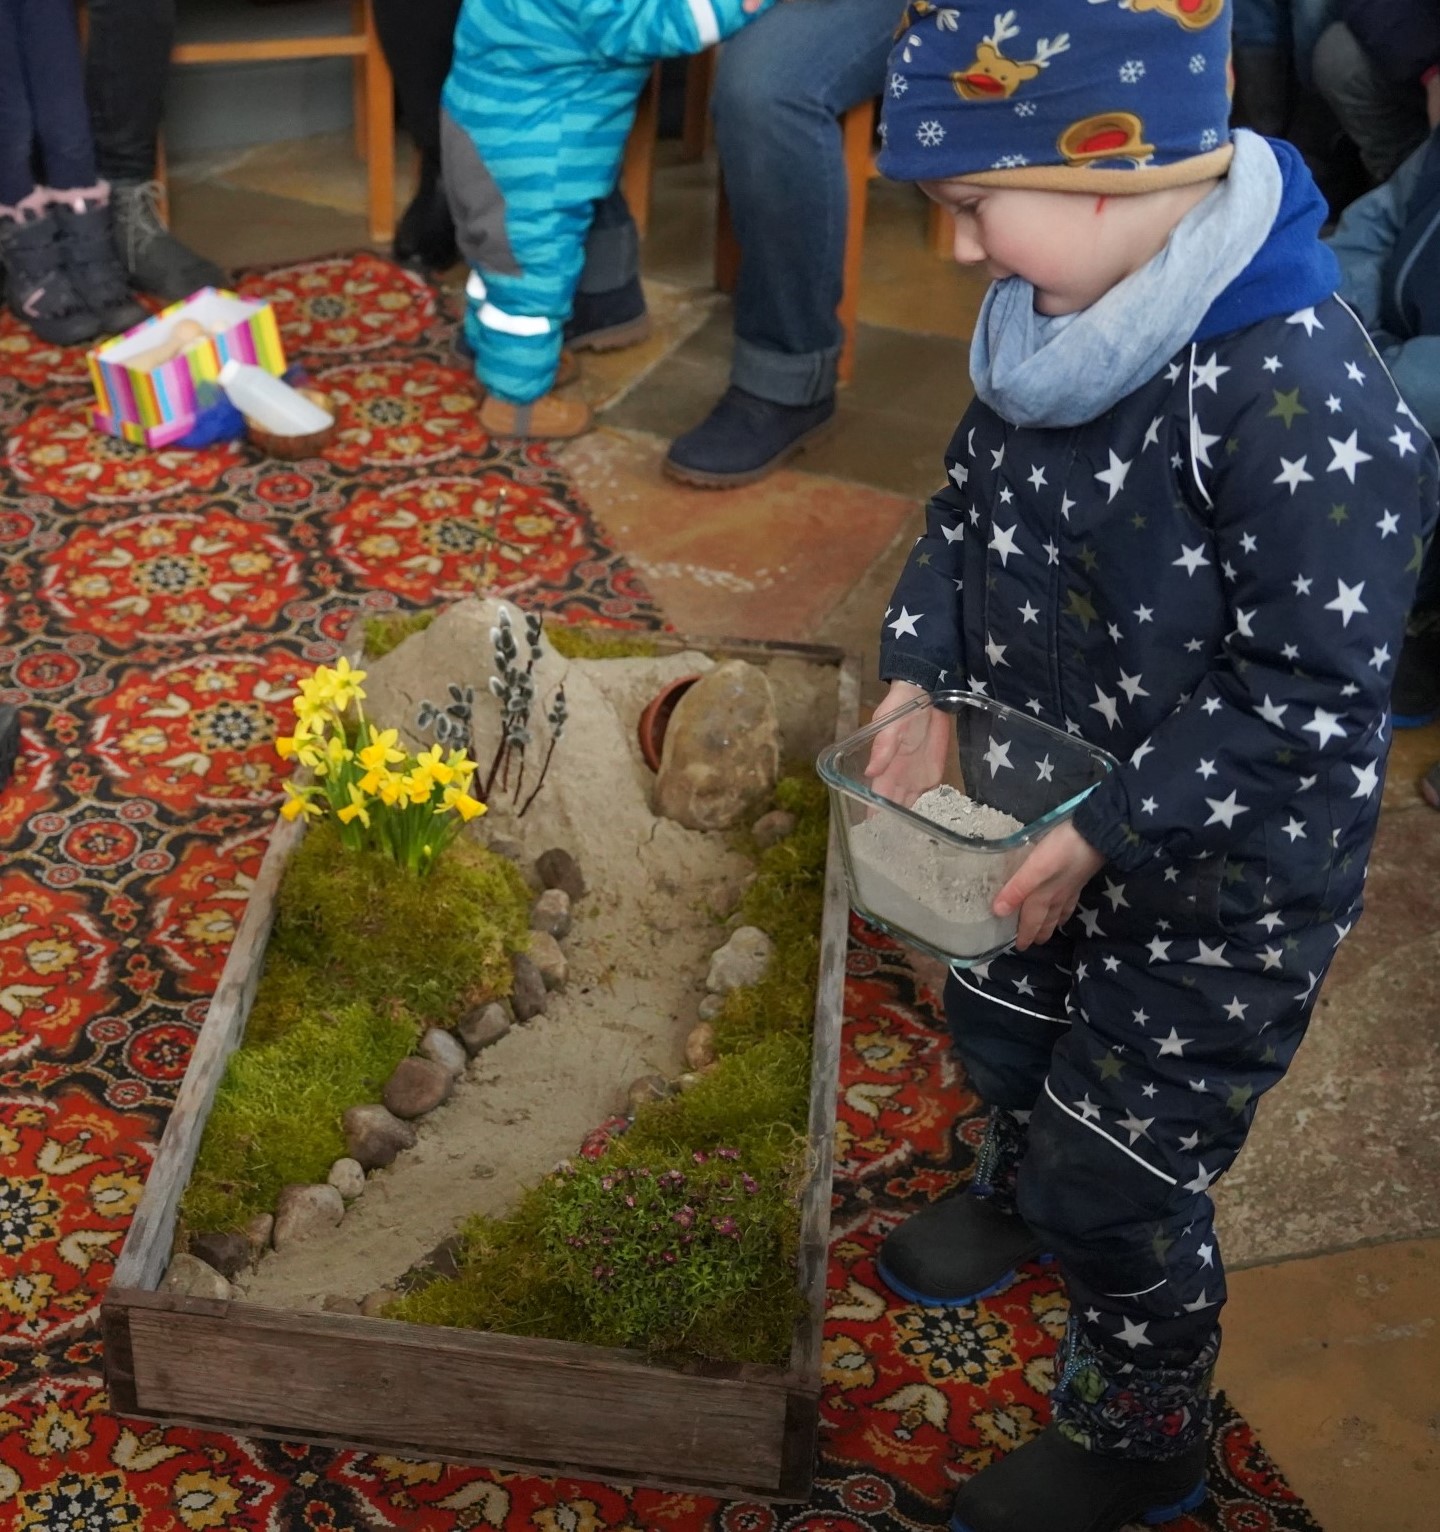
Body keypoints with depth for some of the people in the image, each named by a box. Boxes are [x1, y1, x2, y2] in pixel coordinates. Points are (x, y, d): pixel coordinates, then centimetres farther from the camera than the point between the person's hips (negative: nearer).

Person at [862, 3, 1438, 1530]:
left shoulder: (1304, 402, -33)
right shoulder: (1060, 322, -8)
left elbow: (1308, 693, -28)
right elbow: (967, 508, 7)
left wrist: (1104, 841, -25)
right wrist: (920, 683, -5)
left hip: (1219, 882, -7)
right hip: (1045, 818, 8)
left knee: (1117, 1176, 7)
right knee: (999, 1026, 30)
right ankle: (1016, 1191, 63)